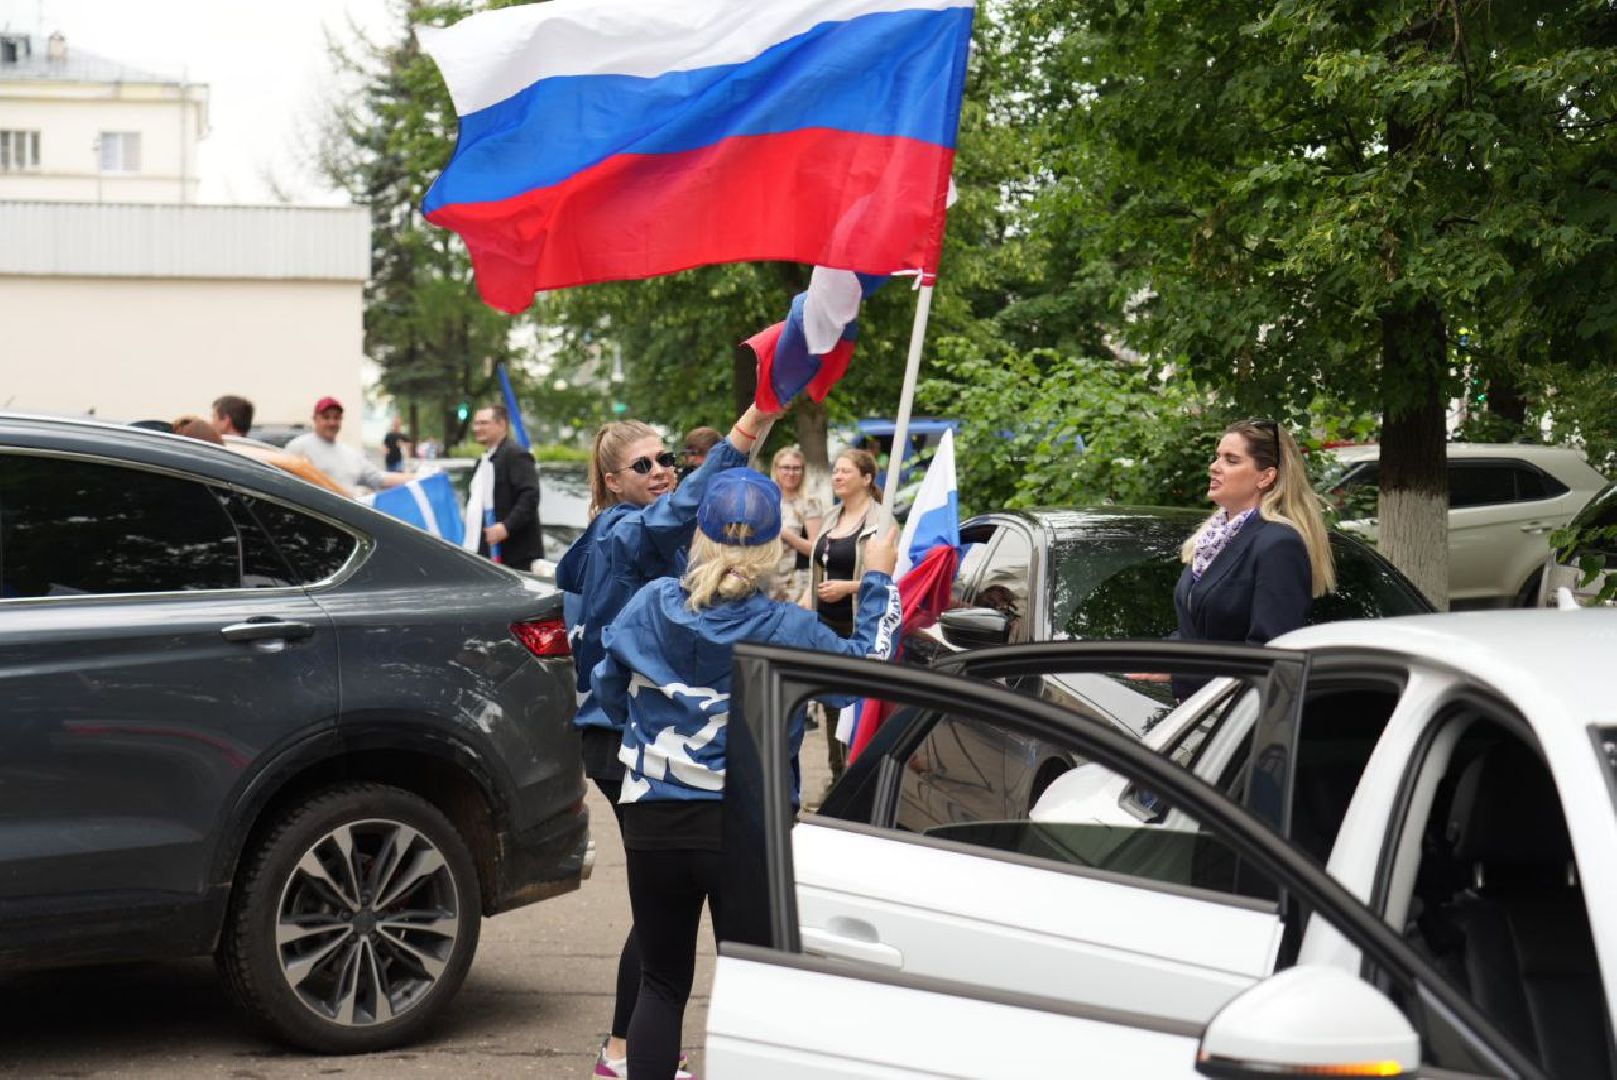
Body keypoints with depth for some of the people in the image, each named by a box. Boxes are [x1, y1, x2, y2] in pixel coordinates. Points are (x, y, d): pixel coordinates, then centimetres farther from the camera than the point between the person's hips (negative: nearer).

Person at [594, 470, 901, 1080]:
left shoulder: (651, 605, -5)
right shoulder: (787, 630, -12)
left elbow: (609, 691, 7)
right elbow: (867, 661, 3)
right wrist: (878, 580, 16)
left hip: (653, 822, 3)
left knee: (661, 982, 15)